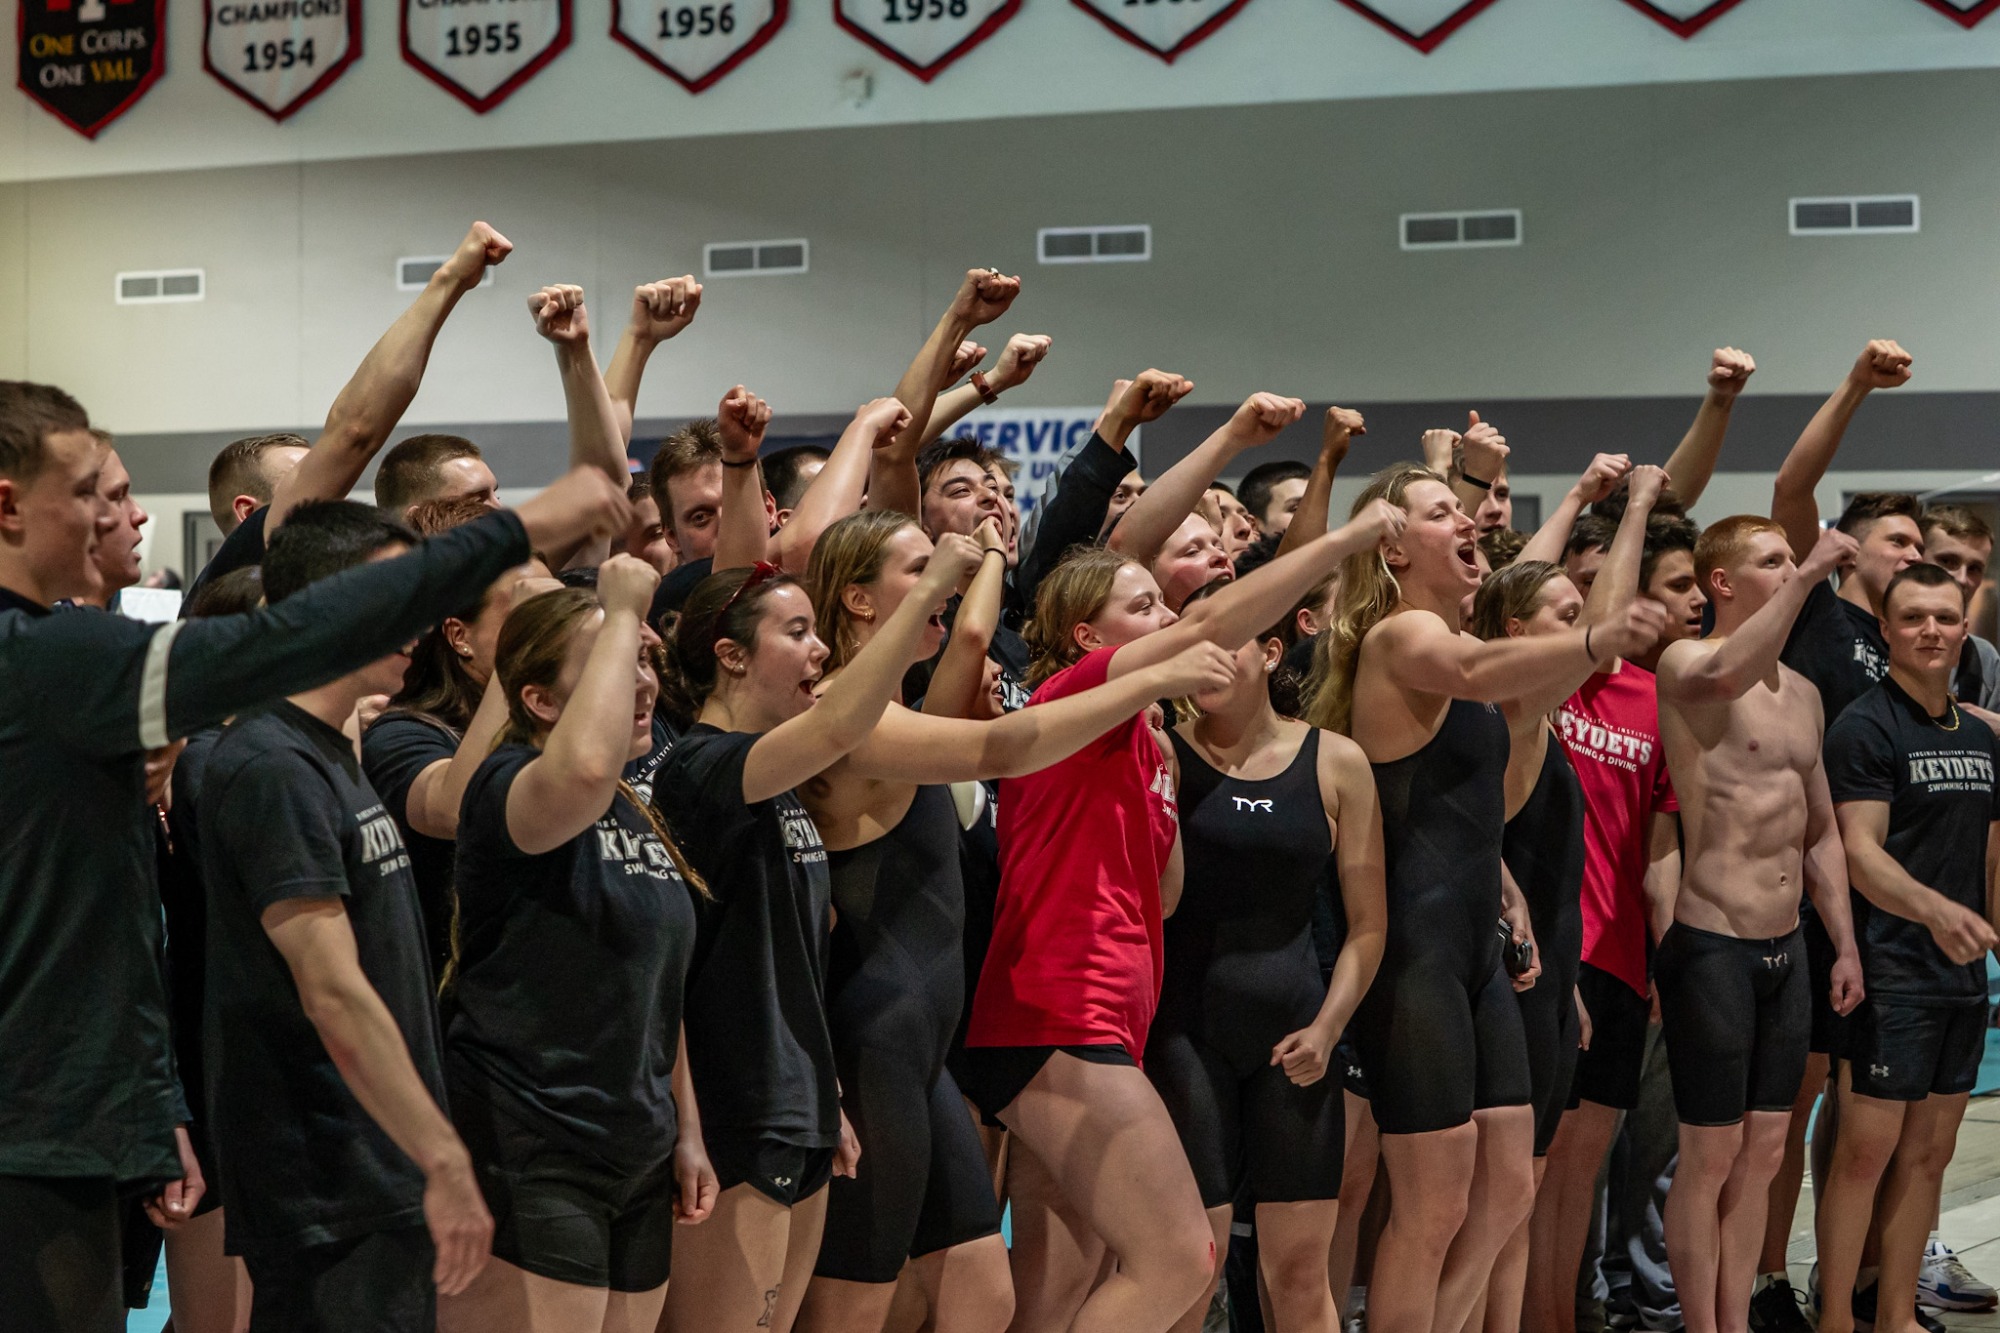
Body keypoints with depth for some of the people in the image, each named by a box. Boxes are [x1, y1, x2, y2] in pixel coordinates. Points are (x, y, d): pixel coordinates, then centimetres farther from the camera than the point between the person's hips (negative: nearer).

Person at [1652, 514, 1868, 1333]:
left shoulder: (1801, 693, 14)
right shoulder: (1683, 664, -9)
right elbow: (1726, 677, -35)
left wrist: (1845, 945, 15)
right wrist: (1809, 577, -28)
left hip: (1787, 948, 7)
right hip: (1710, 947, -7)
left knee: (1763, 1151, 11)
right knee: (1710, 1156, -2)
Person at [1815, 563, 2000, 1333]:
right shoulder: (1865, 728, -9)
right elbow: (1859, 852, -18)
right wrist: (1933, 907, -34)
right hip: (1891, 973, -7)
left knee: (1930, 1152, 11)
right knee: (1868, 1148, -6)